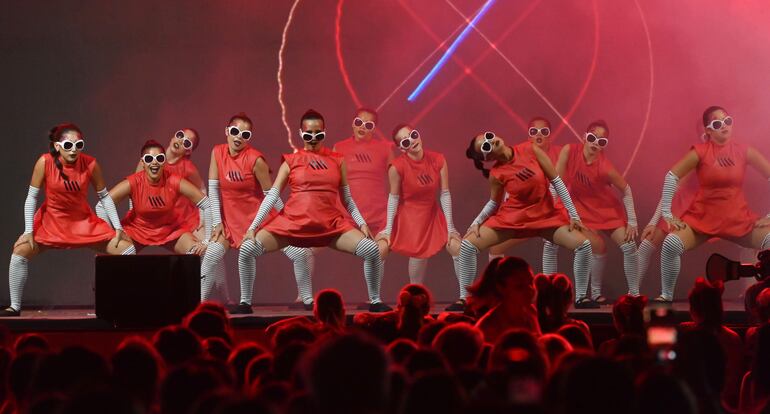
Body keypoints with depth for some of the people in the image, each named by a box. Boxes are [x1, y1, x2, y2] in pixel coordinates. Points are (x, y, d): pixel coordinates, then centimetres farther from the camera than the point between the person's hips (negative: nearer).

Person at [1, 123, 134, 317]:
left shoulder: (90, 164, -17)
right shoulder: (45, 162, -20)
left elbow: (104, 196, -4)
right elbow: (31, 197, -12)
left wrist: (118, 228, -5)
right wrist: (28, 231, -16)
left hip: (84, 221, 1)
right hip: (51, 219, -1)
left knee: (128, 250, -10)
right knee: (20, 250, -18)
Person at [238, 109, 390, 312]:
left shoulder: (337, 161, 9)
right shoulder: (291, 161, 4)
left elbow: (347, 199, 14)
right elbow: (272, 196, 1)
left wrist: (362, 223, 1)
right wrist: (252, 227, -7)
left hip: (331, 224, 1)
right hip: (292, 221, -1)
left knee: (372, 250, -17)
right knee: (247, 249, -17)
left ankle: (375, 302, 3)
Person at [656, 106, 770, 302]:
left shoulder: (744, 151, -2)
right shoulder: (700, 151, -8)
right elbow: (671, 177, -9)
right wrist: (667, 213, -12)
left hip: (738, 217, 2)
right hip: (702, 216, -1)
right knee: (671, 244, -26)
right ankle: (666, 295, -6)